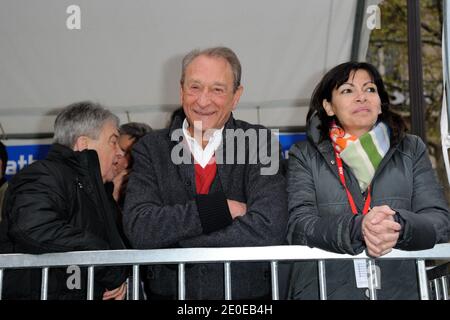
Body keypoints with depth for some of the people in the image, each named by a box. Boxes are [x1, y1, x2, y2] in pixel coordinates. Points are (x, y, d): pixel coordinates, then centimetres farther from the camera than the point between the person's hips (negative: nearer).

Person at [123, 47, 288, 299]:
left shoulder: (259, 143, -1)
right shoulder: (151, 148, 2)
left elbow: (268, 230, -14)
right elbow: (139, 229, -10)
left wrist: (172, 244, -12)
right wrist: (220, 207, -15)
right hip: (168, 292, 1)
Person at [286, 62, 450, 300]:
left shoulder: (411, 149, 13)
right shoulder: (304, 155, 8)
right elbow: (298, 226, -4)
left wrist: (399, 226, -17)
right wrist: (357, 228, -22)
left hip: (401, 290, 2)